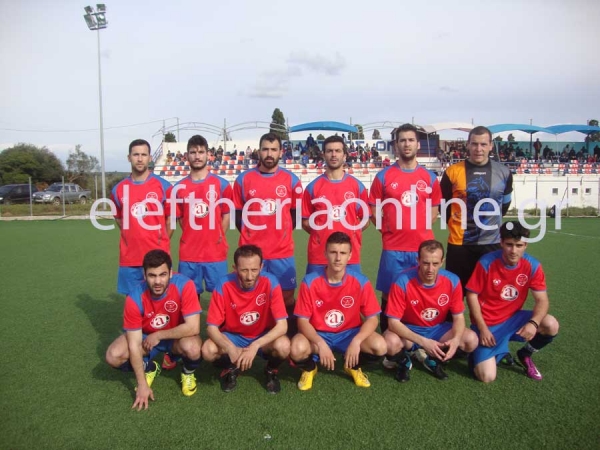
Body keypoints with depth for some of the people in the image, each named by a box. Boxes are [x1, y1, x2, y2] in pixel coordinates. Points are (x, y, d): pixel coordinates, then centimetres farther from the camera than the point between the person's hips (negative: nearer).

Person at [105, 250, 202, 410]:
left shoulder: (184, 285, -32)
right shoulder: (135, 298, -26)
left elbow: (193, 327, -32)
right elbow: (134, 344, -22)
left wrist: (158, 335, -25)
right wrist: (142, 384, -21)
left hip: (178, 336, -2)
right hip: (146, 336, 2)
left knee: (192, 348, -35)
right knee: (113, 356, -21)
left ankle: (188, 373, 3)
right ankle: (149, 368, 11)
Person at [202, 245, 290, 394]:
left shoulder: (270, 283, -24)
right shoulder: (224, 285, -22)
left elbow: (282, 325, -24)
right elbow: (212, 327, -18)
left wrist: (255, 346, -37)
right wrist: (231, 349, -36)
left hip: (264, 337, -1)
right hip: (233, 337, 1)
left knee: (283, 346, -32)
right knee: (208, 350, -28)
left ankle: (272, 370, 4)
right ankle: (230, 368, 8)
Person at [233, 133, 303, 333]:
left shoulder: (291, 180, 1)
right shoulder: (243, 179, 1)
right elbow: (238, 215, 9)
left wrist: (283, 235, 5)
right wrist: (250, 235, 5)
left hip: (283, 252, 0)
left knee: (287, 296, 8)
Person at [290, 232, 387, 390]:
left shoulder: (361, 282, -15)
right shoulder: (310, 282, -17)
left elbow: (372, 318, -10)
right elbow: (302, 321, -14)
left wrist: (356, 341, -28)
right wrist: (320, 343, -30)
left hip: (349, 334, 2)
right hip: (318, 334, -1)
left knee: (379, 346, -26)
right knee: (297, 349, -33)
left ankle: (353, 367, 10)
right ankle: (309, 369, 7)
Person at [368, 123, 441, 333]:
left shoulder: (430, 177, 7)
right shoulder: (383, 176, 0)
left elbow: (433, 211, 16)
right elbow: (374, 211, 4)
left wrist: (420, 229, 3)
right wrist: (389, 230, -4)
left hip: (423, 247, 2)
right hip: (393, 247, -2)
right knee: (389, 294, 6)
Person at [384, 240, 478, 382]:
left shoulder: (452, 281, -17)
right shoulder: (403, 282, -27)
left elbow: (458, 317, -6)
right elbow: (393, 322, -25)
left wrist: (456, 339, -28)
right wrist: (423, 342, -36)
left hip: (437, 329, 4)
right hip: (409, 330, -3)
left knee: (471, 340, -20)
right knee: (391, 343, -35)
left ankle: (434, 361, 8)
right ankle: (404, 363, 4)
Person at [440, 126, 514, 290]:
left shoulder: (503, 172, 1)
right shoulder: (453, 171, -6)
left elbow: (505, 203, 16)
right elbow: (443, 203, 6)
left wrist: (492, 223, 14)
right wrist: (456, 225, 6)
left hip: (492, 243, 2)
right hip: (459, 243, -2)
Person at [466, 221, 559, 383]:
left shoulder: (532, 266, -10)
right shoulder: (486, 263, -19)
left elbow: (542, 300, -8)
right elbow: (471, 295, -12)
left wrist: (533, 323, -29)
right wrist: (482, 328, -16)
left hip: (513, 319, 4)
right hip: (487, 324, -3)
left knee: (551, 325, -23)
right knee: (487, 377, -17)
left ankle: (525, 355, 8)